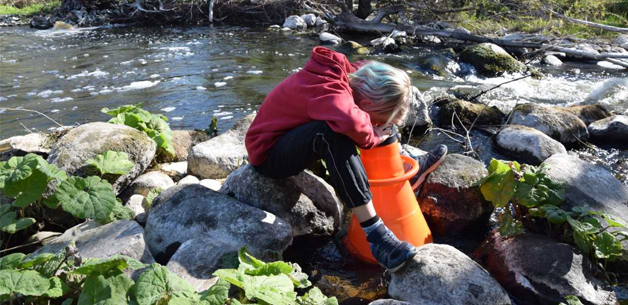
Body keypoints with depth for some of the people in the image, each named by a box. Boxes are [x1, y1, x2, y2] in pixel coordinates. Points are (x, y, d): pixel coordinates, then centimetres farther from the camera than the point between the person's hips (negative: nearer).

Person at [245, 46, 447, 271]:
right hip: (268, 154, -9)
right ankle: (375, 234, -35)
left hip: (294, 139, 9)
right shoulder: (327, 92, -30)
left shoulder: (350, 74, -7)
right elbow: (351, 122, -50)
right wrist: (373, 137, -26)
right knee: (332, 132, -37)